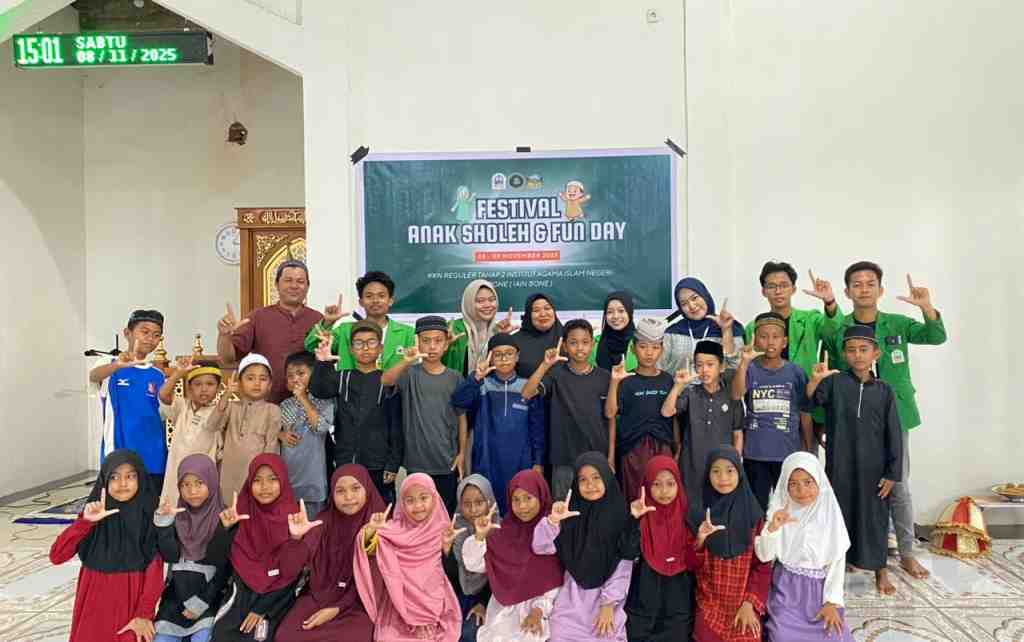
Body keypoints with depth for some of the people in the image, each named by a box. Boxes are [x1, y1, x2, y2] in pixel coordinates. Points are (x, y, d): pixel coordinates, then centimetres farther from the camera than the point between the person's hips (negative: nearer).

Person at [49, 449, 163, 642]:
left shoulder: (150, 515, -10)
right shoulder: (94, 513, -4)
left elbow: (155, 569, -10)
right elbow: (56, 556, -12)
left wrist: (144, 614, -14)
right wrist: (86, 521, -23)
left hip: (133, 602, -2)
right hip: (96, 602, 2)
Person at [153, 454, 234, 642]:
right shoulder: (177, 515, 2)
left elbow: (225, 568, -7)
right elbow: (170, 556, -9)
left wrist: (201, 603, -9)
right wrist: (164, 523, -19)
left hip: (210, 595, -3)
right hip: (177, 595, 4)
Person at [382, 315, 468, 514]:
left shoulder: (455, 378, 2)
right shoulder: (410, 374, -4)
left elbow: (462, 417, 7)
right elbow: (384, 381, -25)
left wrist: (462, 453, 1)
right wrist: (405, 363, -44)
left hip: (447, 462, 1)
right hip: (417, 461, -1)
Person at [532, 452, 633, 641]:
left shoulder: (620, 514, -6)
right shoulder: (571, 512, 0)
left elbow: (623, 564, -6)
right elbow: (540, 547, -5)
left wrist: (609, 604, -10)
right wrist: (553, 520, -20)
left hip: (606, 599, -1)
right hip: (572, 599, 2)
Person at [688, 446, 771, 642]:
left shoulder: (753, 513, -5)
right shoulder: (698, 513, -3)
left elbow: (763, 565, -4)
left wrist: (750, 603, -11)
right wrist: (700, 541, -20)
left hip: (745, 607, -1)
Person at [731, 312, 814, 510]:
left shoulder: (795, 372, -2)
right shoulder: (751, 369, -3)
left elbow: (805, 414, 5)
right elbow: (736, 395, -23)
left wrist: (810, 451, 7)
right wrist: (744, 362, -36)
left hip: (789, 453, 0)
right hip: (755, 454, 0)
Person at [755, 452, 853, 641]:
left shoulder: (830, 513, -5)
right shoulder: (780, 510, -6)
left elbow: (838, 560, -2)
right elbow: (764, 556, -10)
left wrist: (832, 602, -6)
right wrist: (773, 527, -26)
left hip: (819, 589, 1)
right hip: (786, 589, -1)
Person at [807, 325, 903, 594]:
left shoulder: (884, 391, 0)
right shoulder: (835, 382, -2)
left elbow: (894, 434, 1)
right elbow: (810, 398, -15)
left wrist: (893, 473, -3)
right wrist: (816, 378, -34)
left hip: (874, 468, 1)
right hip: (840, 466, -1)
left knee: (875, 517, 10)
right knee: (839, 516, 9)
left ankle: (881, 571, 27)